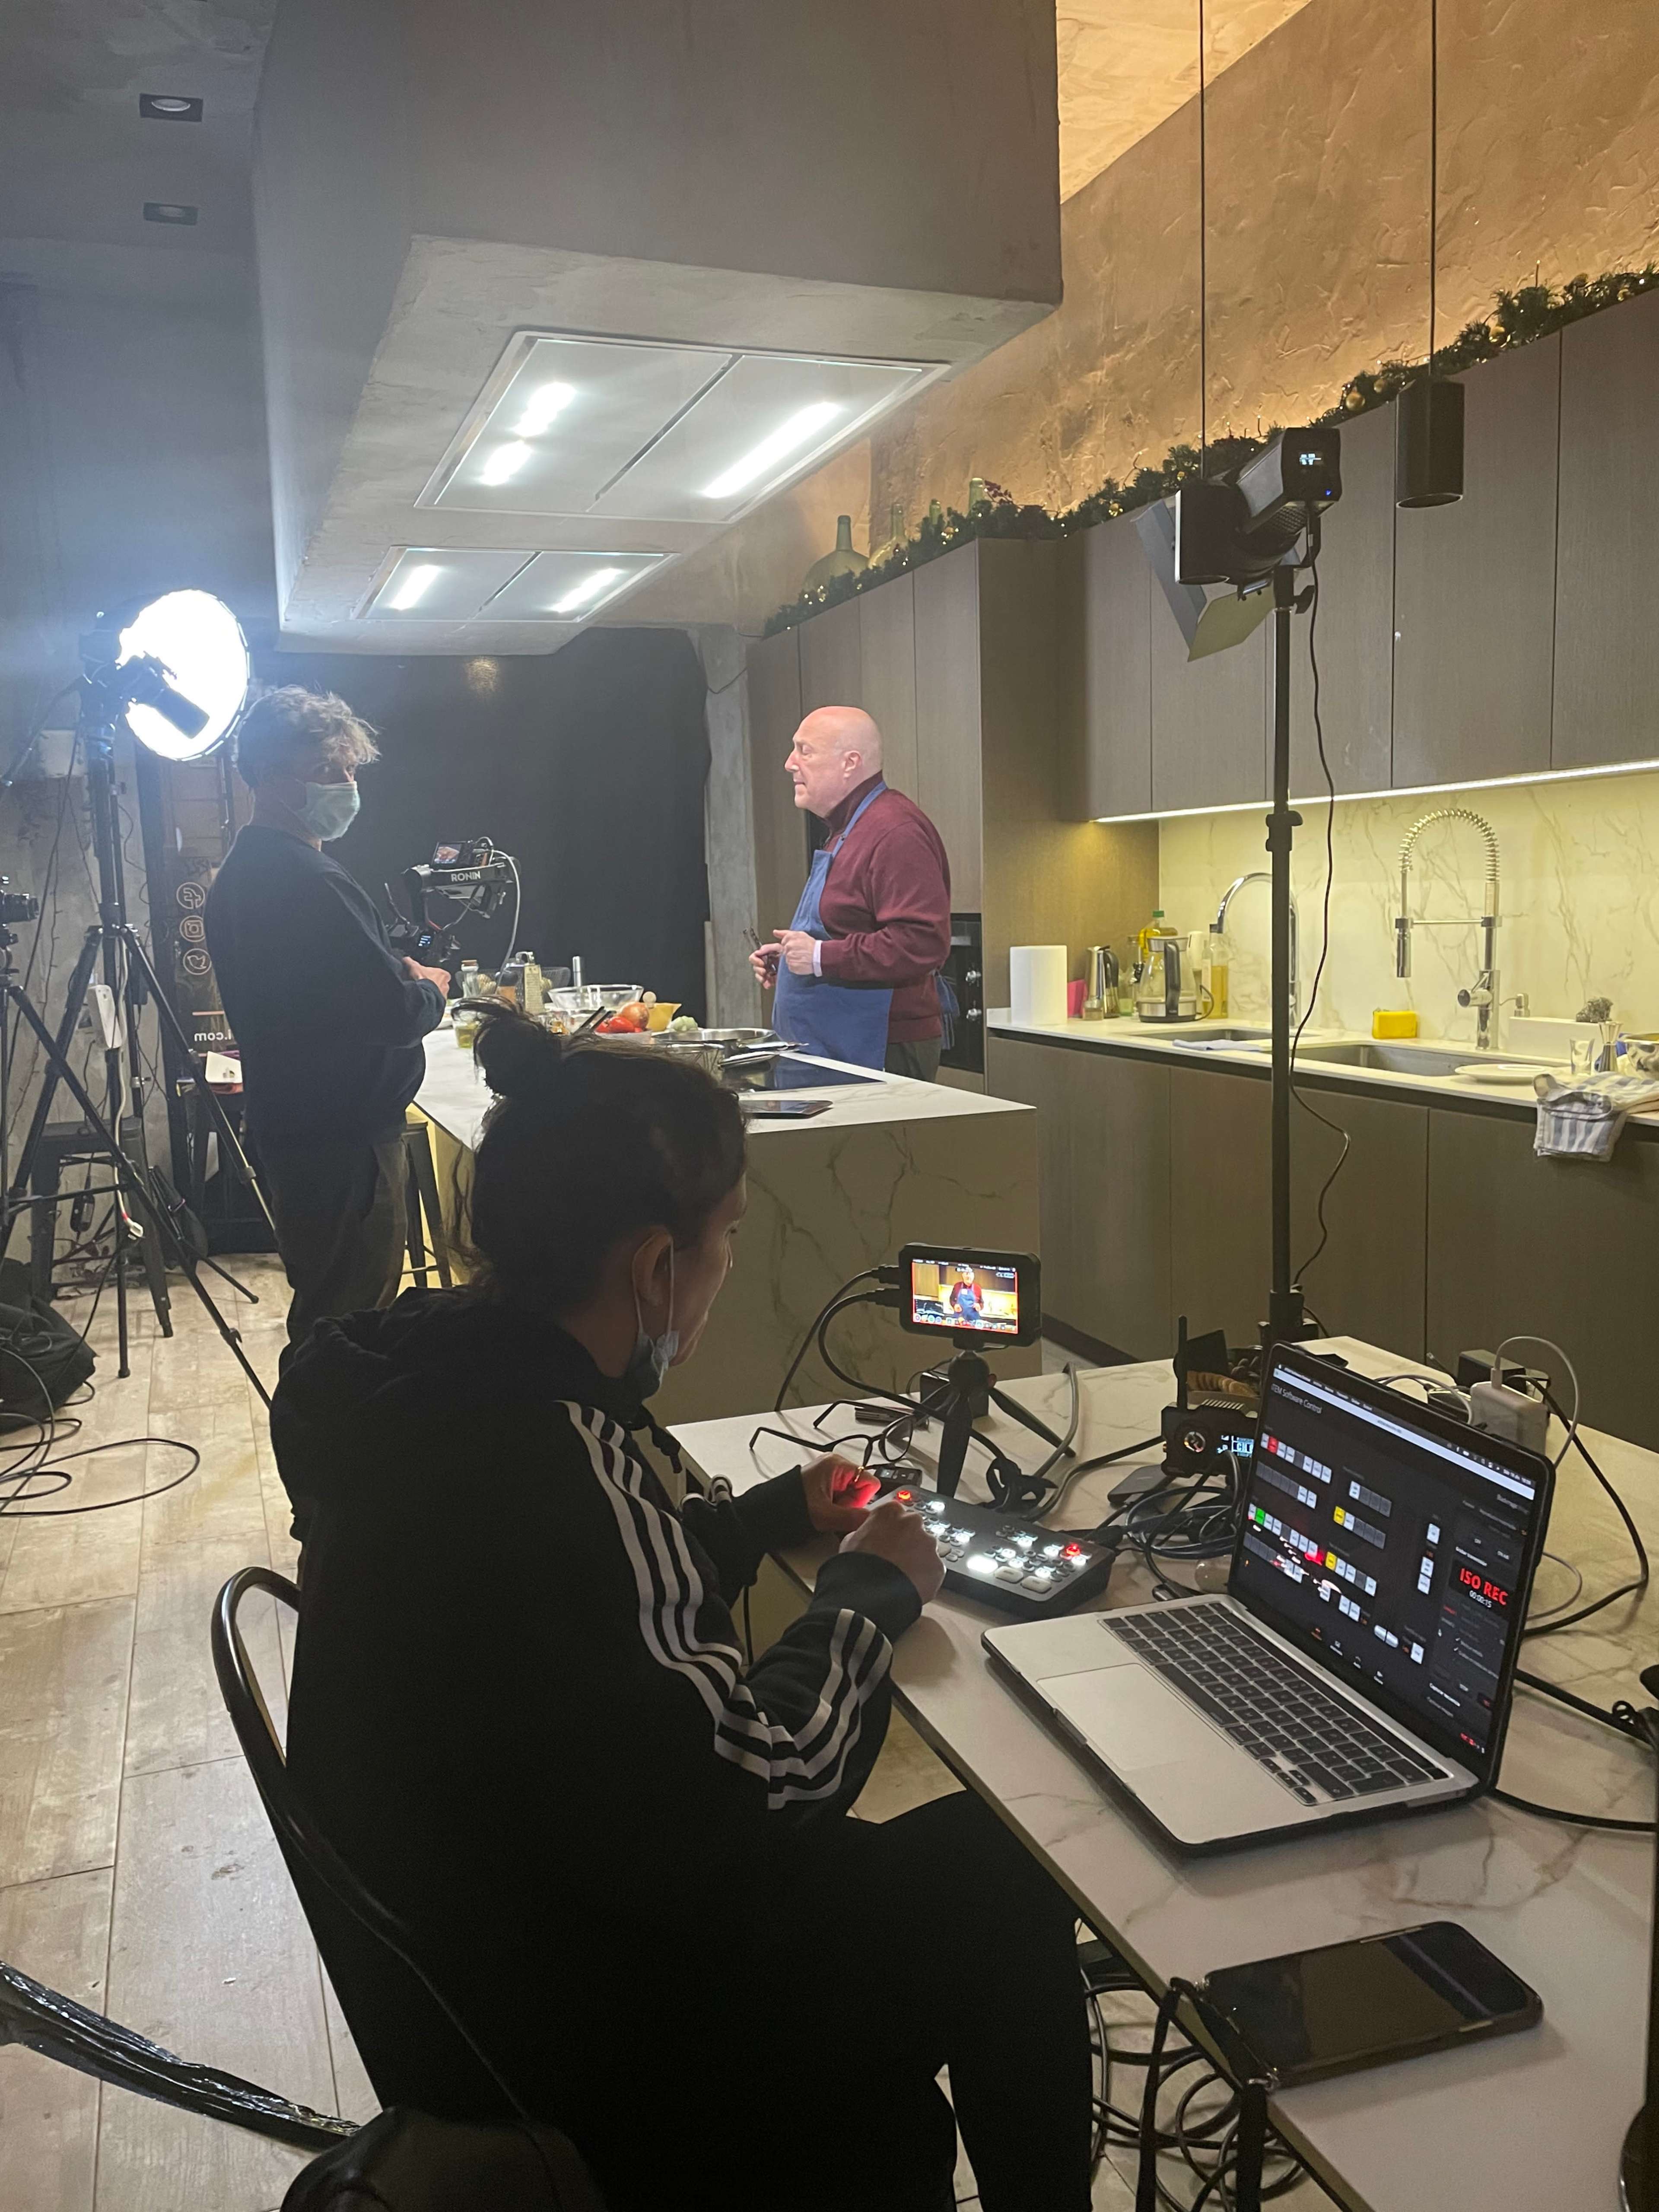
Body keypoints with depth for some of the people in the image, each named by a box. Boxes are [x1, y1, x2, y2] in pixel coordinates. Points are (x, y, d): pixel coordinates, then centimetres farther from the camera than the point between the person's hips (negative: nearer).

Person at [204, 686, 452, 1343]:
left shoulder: (239, 872, 12)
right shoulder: (309, 882, -22)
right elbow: (396, 1015, -24)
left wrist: (397, 974, 9)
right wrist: (431, 990, -3)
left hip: (285, 1126, 11)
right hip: (345, 1140, -10)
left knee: (322, 1314, 20)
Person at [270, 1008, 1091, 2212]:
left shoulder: (424, 1366, -6)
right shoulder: (553, 1455, -34)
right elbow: (751, 1778, -27)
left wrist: (773, 1512, 13)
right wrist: (873, 1590, -12)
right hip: (565, 2044, -8)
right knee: (1003, 1878, 4)